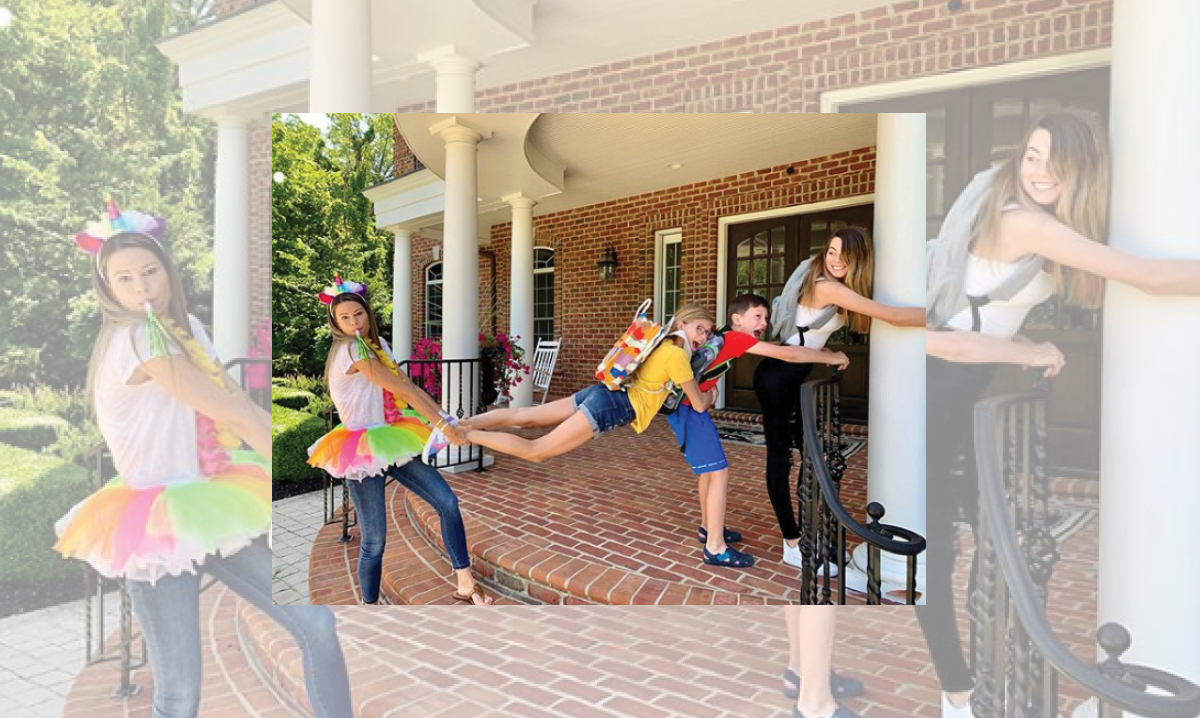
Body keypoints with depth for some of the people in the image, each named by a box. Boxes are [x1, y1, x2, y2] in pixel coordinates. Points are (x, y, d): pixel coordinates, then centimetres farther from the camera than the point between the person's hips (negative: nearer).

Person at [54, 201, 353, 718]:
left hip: (210, 505, 7)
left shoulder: (184, 327, 10)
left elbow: (240, 405, 7)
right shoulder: (136, 338, -16)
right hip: (159, 521, -7)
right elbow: (232, 412, -18)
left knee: (317, 625, 1)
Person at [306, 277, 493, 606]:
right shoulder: (350, 350, -16)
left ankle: (466, 585, 12)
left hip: (392, 439, 8)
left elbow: (408, 385, 9)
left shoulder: (377, 343, 11)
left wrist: (445, 417, 1)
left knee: (448, 502, 1)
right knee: (375, 540, -3)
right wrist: (441, 423, -16)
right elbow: (401, 389, -18)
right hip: (363, 449, -8)